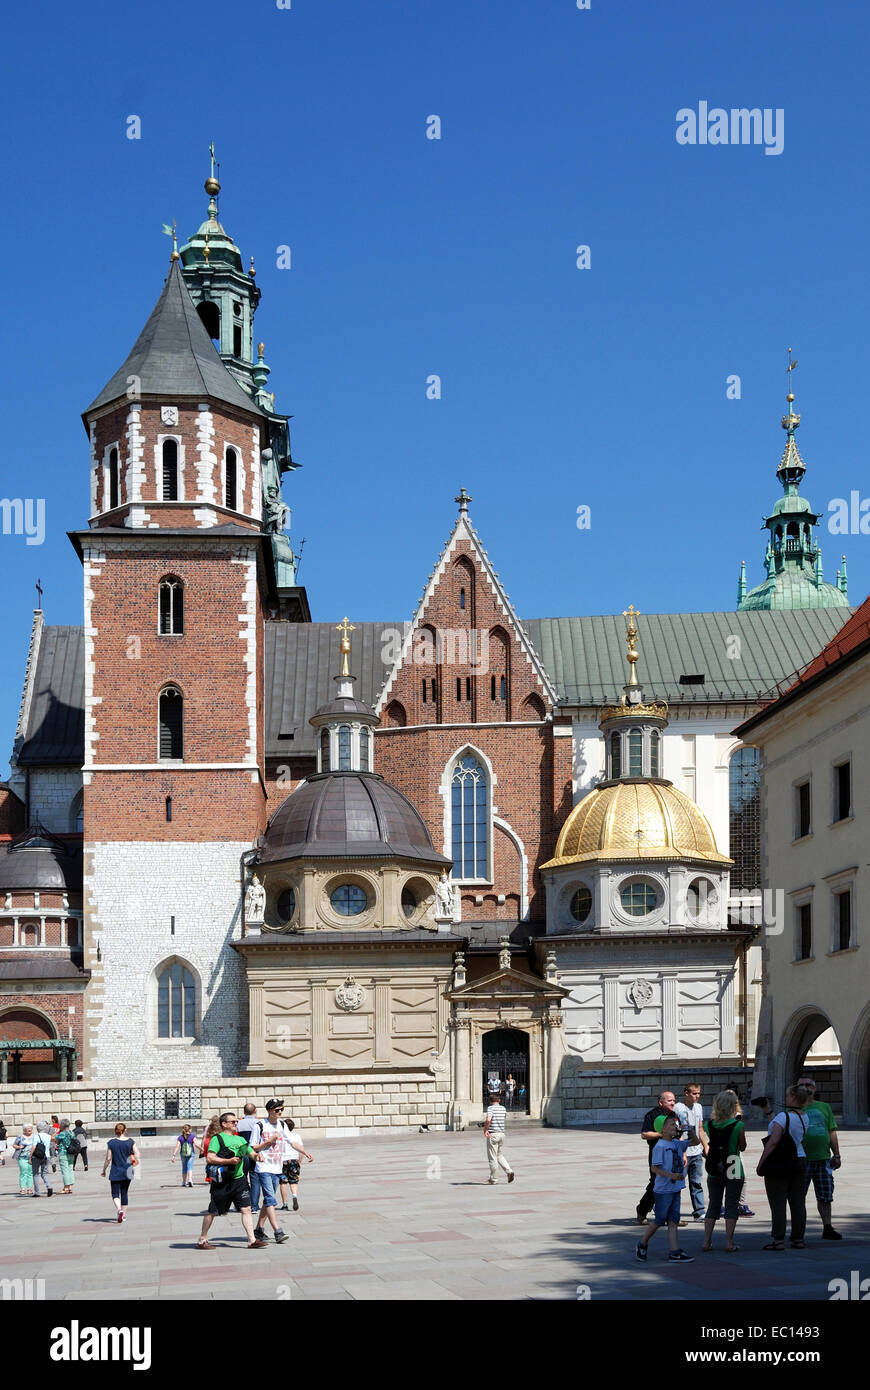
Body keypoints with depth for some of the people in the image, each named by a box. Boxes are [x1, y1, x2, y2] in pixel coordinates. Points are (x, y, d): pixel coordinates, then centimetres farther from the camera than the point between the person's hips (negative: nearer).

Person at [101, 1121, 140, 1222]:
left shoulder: (111, 1143, -7)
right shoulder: (131, 1142, -3)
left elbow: (108, 1159, -6)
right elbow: (137, 1156, -7)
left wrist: (104, 1170, 6)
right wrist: (136, 1163, 13)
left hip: (115, 1173, -2)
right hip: (127, 1172, 2)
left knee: (115, 1193, 3)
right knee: (124, 1193, 16)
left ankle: (119, 1209, -23)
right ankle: (124, 1215, 21)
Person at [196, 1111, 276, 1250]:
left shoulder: (240, 1139, 17)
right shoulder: (217, 1139, -5)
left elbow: (252, 1152, 23)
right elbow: (210, 1158, -15)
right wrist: (229, 1161, -20)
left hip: (239, 1180, 6)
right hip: (222, 1181, -6)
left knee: (246, 1209, -3)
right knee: (213, 1211, 4)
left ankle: (252, 1240, -3)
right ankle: (202, 1240, 16)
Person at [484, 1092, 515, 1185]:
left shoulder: (491, 1108, -10)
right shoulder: (503, 1109, 8)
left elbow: (488, 1120, -27)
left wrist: (485, 1130, -16)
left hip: (492, 1135, -6)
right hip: (502, 1133, 6)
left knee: (492, 1157, 2)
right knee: (499, 1155, 20)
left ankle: (494, 1179, 6)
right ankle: (509, 1171, 2)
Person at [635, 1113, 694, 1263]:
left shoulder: (677, 1143, 9)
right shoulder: (660, 1146, -14)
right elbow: (654, 1168, -17)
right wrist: (671, 1175, -26)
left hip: (675, 1189, 7)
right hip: (663, 1190, -7)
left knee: (673, 1222, 5)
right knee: (659, 1221, 1)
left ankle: (674, 1252, 4)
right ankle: (642, 1245, 19)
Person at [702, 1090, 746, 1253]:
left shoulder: (710, 1124, -2)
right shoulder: (738, 1125, -12)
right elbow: (742, 1148, 1)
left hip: (714, 1170, 3)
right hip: (733, 1169, -3)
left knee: (713, 1206, 12)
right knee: (731, 1206, 5)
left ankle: (707, 1241, 11)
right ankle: (729, 1242, 3)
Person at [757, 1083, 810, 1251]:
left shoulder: (783, 1116, -16)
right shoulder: (804, 1119, 7)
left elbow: (773, 1141, -20)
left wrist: (761, 1163, -13)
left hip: (779, 1166, -7)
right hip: (799, 1162, 7)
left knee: (777, 1203, -1)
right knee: (798, 1202, 9)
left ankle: (778, 1240, -1)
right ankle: (798, 1240, 13)